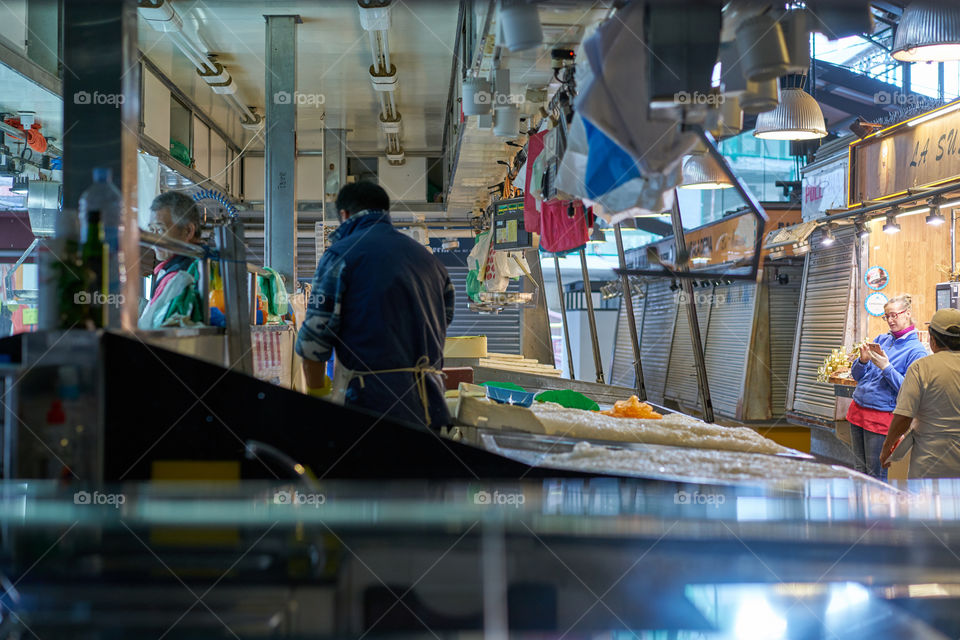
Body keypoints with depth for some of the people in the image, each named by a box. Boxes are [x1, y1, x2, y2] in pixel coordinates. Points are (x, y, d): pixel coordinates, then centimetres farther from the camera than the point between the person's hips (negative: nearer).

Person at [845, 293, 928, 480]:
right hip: (858, 409, 6)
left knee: (876, 475, 0)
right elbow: (856, 376, 14)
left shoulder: (916, 350, -7)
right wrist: (863, 360, -7)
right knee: (859, 471, 14)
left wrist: (886, 367, -20)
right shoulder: (882, 339, 11)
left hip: (882, 416, -6)